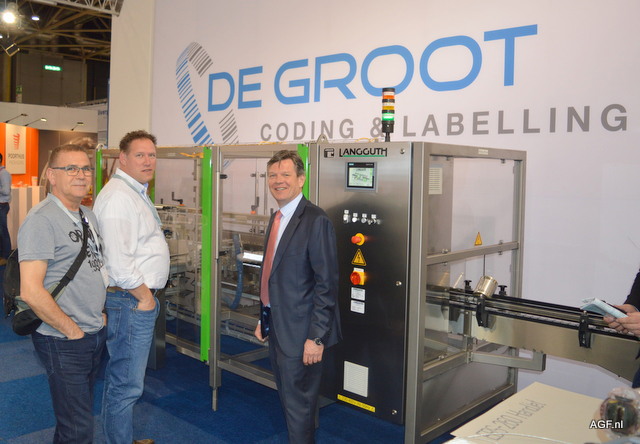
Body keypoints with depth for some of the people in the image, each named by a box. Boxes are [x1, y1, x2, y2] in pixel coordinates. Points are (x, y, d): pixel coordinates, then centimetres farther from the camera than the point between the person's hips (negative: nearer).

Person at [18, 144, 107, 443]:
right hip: (64, 343, -8)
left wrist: (100, 315, 9)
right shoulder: (41, 219, -17)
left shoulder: (87, 215, 10)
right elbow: (31, 291, -23)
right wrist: (73, 331, -16)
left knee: (82, 411, 21)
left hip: (97, 334, 8)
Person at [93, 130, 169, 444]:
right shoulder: (118, 196, -19)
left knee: (123, 381, 21)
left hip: (140, 298, 11)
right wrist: (144, 297, -13)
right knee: (126, 385, 0)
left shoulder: (137, 192, 15)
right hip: (130, 300, -11)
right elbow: (117, 262, -25)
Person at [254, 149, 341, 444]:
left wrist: (316, 337, -20)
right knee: (288, 399, 22)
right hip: (276, 326, 8)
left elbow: (326, 284, -20)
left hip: (299, 331, -8)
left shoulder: (315, 221, -18)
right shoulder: (276, 218, 9)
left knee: (298, 403, 6)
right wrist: (264, 318, 14)